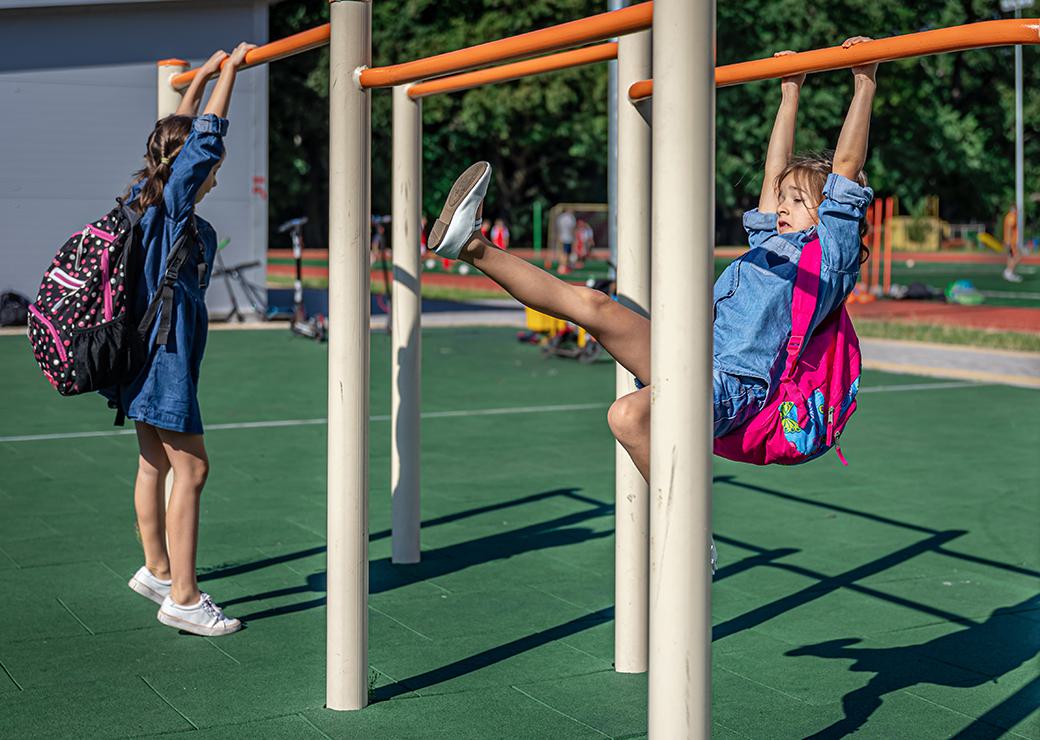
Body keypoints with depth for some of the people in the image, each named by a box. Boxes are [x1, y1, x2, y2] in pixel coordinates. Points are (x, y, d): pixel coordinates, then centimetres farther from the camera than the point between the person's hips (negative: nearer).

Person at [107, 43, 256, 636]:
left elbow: (183, 135, 24)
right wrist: (229, 70, -14)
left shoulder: (152, 199, 10)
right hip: (163, 355, -10)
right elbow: (205, 140, -21)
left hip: (149, 356, 10)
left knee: (156, 462, 18)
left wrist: (205, 76, 30)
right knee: (191, 467, -7)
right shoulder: (172, 202, -14)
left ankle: (157, 570, 31)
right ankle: (183, 598, -4)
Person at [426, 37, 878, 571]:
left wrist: (864, 83, -1)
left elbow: (847, 165, -1)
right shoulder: (772, 241, 27)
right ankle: (472, 247, -2)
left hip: (733, 385, -8)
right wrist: (790, 94, 38)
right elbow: (775, 174, 35)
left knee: (628, 414, -35)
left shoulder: (831, 251, 5)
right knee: (593, 304, -3)